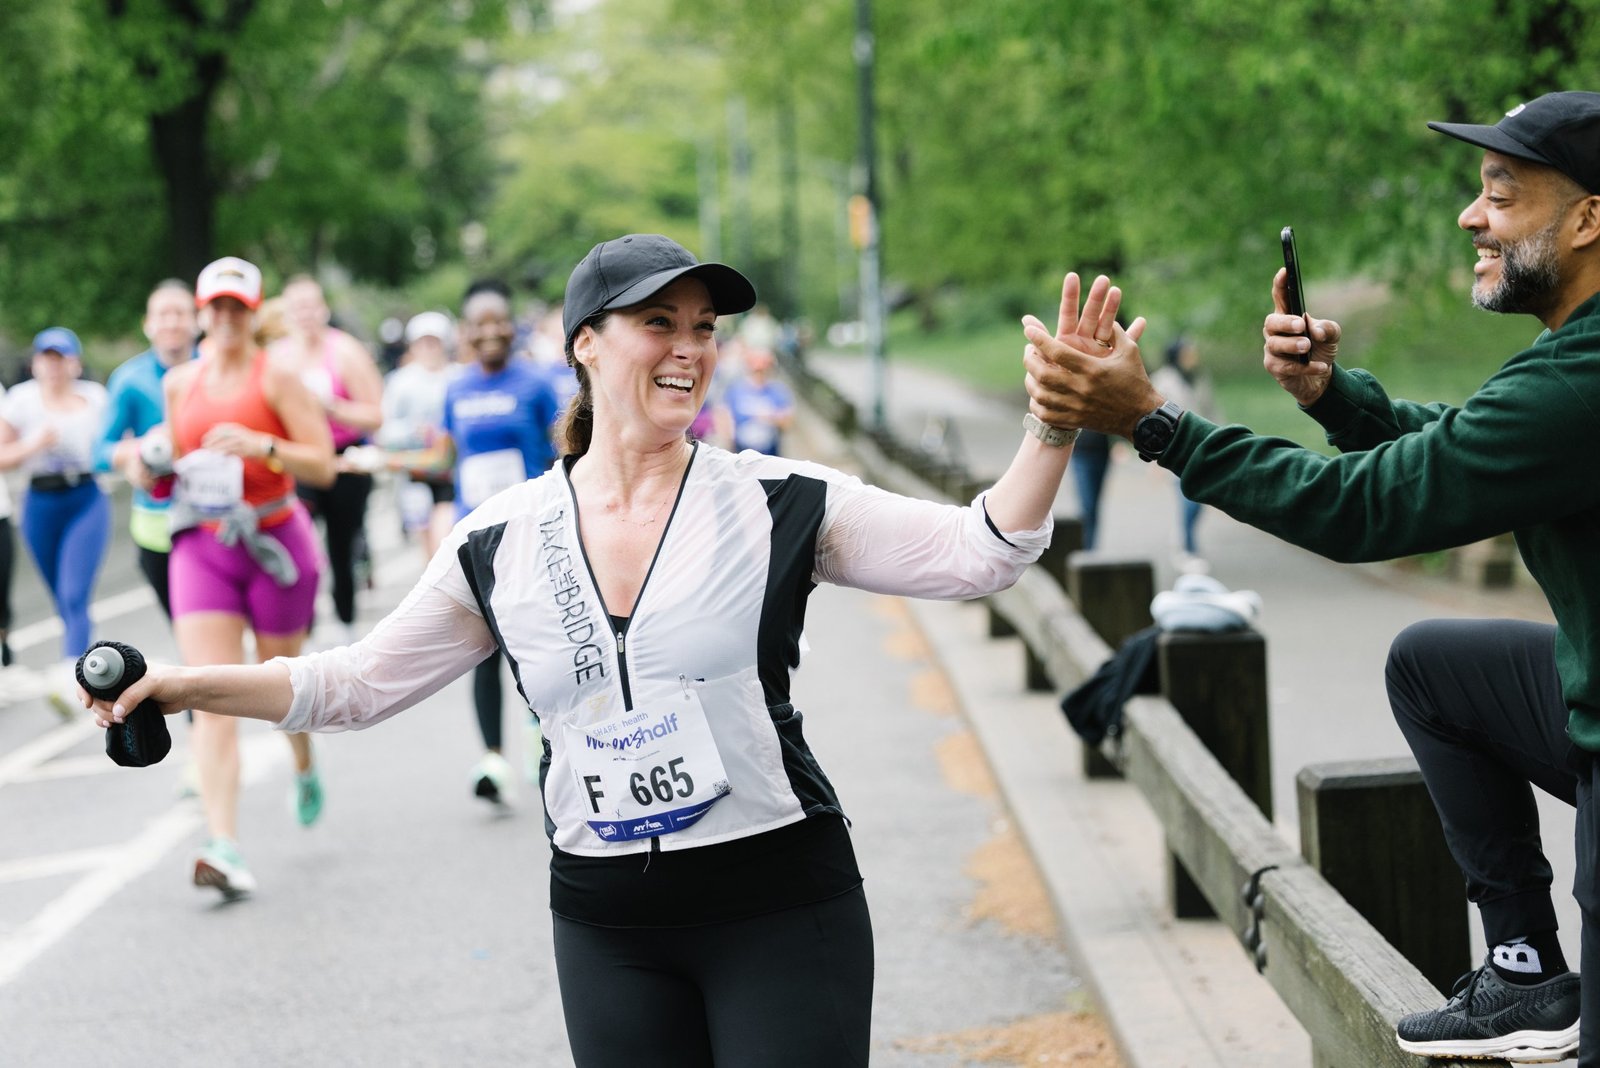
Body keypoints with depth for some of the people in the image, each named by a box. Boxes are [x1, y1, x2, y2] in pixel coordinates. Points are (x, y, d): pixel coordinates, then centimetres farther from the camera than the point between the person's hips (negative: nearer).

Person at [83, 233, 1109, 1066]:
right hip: (608, 925, 3)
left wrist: (1052, 427, -25)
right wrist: (191, 684, 3)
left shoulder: (778, 503, -5)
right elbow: (363, 681, 10)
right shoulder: (500, 545, 2)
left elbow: (978, 551, -10)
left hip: (783, 905, -2)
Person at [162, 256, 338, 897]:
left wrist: (262, 446, -26)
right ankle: (224, 848, -21)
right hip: (202, 548, 2)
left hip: (274, 541, -2)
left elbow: (323, 466, -11)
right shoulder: (179, 383, 8)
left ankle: (305, 768, 49)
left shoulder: (276, 377, -6)